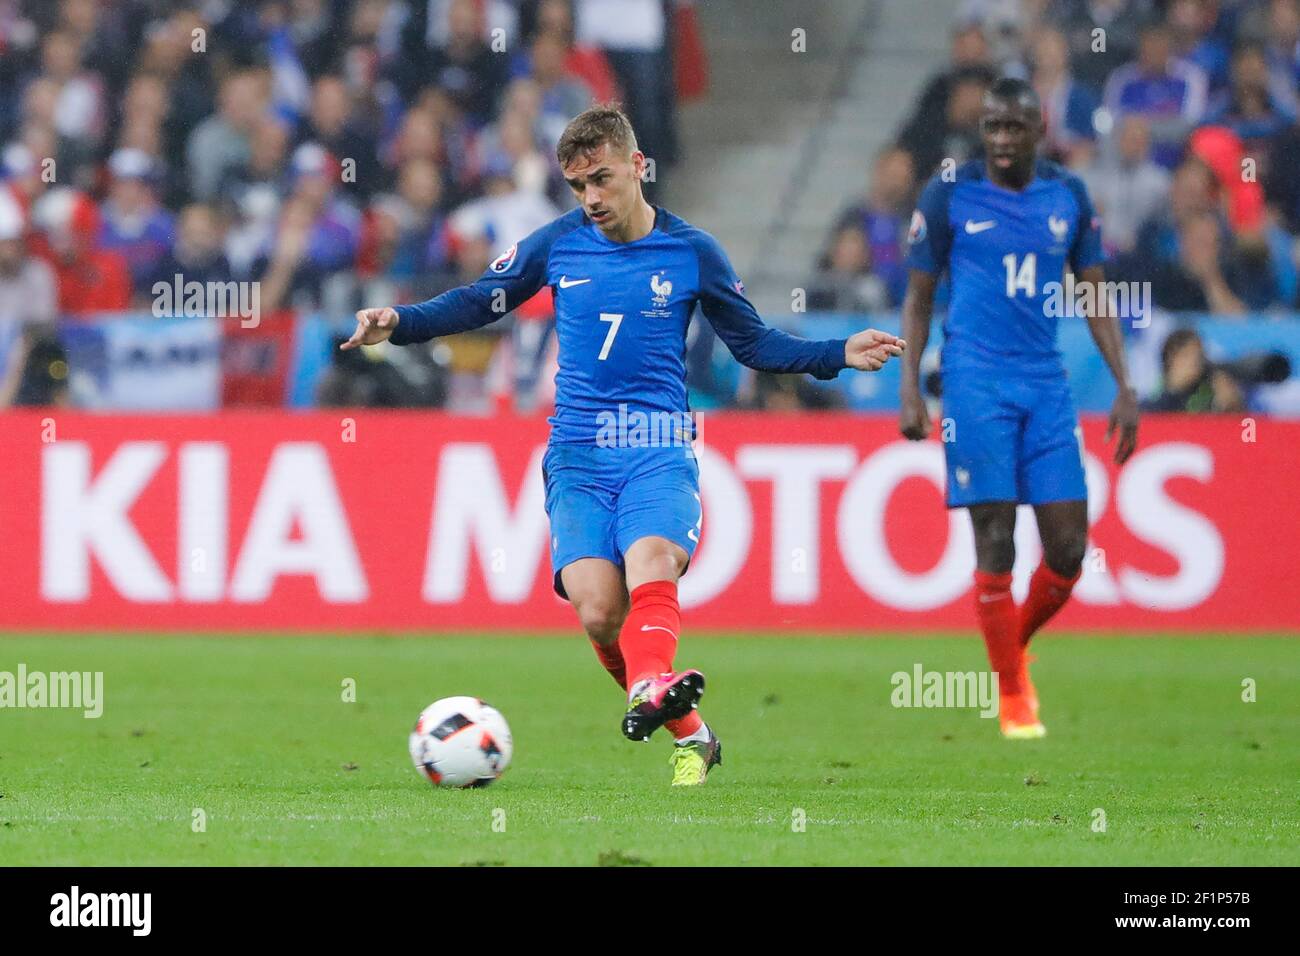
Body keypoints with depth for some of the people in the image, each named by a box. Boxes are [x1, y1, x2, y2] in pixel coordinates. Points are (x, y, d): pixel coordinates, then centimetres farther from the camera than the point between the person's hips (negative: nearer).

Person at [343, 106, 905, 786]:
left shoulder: (691, 253, 6)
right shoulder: (558, 244, 8)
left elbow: (754, 343, 17)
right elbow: (478, 302, 17)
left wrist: (841, 355, 4)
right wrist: (399, 323, 1)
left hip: (658, 452, -1)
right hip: (577, 455, 1)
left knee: (651, 563, -32)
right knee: (598, 612, -18)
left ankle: (650, 690, -58)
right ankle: (689, 735, -2)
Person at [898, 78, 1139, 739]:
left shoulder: (1068, 196, 8)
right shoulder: (949, 195, -1)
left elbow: (1095, 296, 13)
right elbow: (919, 296, 4)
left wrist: (1124, 388, 7)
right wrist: (909, 390, -5)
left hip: (1046, 386, 3)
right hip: (976, 382, -3)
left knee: (1069, 549, -2)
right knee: (995, 543, -8)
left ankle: (1014, 648, 24)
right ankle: (1011, 696, 2)